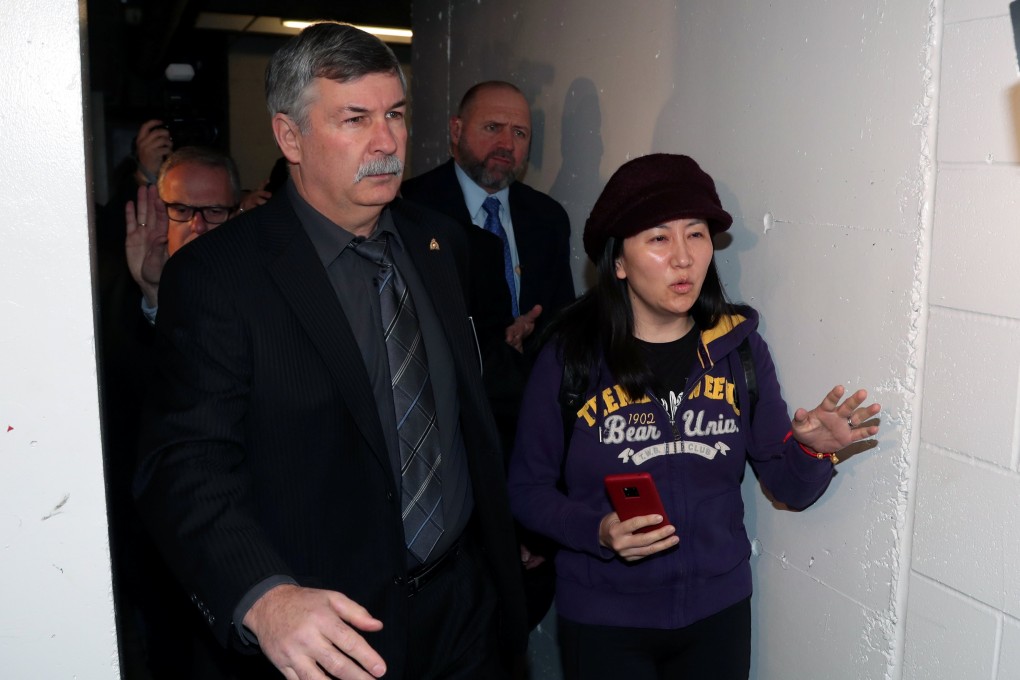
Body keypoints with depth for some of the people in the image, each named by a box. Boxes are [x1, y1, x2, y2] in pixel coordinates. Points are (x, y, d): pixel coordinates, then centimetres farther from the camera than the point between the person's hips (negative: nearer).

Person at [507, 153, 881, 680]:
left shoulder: (740, 348, -4)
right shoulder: (570, 357, -11)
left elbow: (790, 488, 0)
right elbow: (527, 489, -6)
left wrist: (813, 450, -20)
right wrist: (598, 531, -21)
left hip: (717, 613, 3)